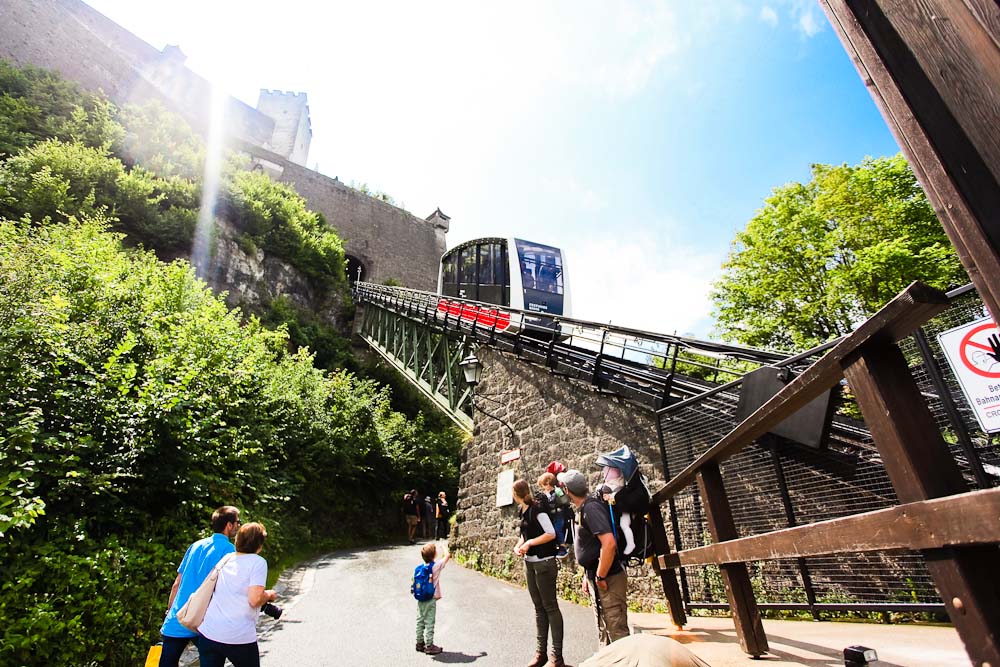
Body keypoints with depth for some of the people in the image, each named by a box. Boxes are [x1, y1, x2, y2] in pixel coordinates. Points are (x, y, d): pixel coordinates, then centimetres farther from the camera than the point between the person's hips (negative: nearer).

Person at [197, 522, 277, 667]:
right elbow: (254, 600, -18)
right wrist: (268, 595, 2)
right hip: (239, 637, -5)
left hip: (209, 633, 5)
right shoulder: (258, 562, -11)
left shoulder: (225, 559, 8)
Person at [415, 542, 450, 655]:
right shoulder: (436, 566, -16)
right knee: (429, 623, 4)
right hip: (430, 600, -6)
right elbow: (448, 556, -5)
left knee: (420, 621, 15)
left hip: (420, 599, 6)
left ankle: (420, 643, 26)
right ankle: (429, 646, 11)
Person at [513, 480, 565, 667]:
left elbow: (551, 533, -19)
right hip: (529, 563, 8)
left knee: (550, 607, 1)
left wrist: (529, 543, -19)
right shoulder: (523, 510, 7)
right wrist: (518, 545, -4)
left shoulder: (537, 508, -17)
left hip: (544, 562, -8)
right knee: (539, 607, 14)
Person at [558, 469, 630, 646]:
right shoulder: (582, 508, 9)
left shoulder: (591, 507, -21)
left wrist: (601, 577, -22)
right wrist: (588, 576, 18)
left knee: (617, 631, 0)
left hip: (608, 579, -10)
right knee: (604, 631, 21)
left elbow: (609, 543, -30)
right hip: (594, 577, 10)